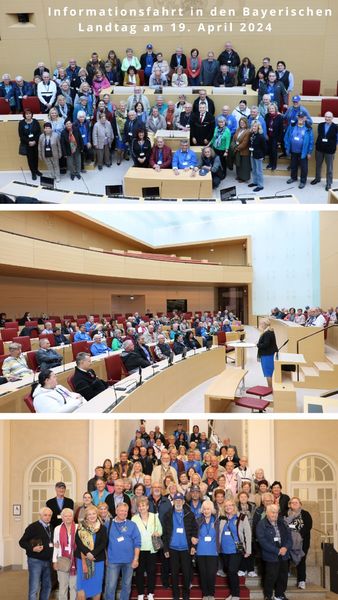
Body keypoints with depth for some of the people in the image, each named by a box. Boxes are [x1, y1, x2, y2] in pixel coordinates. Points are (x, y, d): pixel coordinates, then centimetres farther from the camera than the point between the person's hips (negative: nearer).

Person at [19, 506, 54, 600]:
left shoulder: (51, 527, 10)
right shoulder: (33, 527, -11)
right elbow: (22, 542, -12)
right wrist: (32, 548, -25)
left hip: (47, 561, 7)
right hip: (35, 561, -7)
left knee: (47, 586, 13)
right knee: (34, 588, -5)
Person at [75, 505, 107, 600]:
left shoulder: (102, 528, 3)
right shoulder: (81, 527, 3)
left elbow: (103, 543, -5)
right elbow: (78, 541, -7)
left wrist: (93, 553, -18)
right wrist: (87, 553, -19)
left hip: (98, 559, 1)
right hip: (83, 559, 0)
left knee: (97, 585, 6)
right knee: (82, 584, -1)